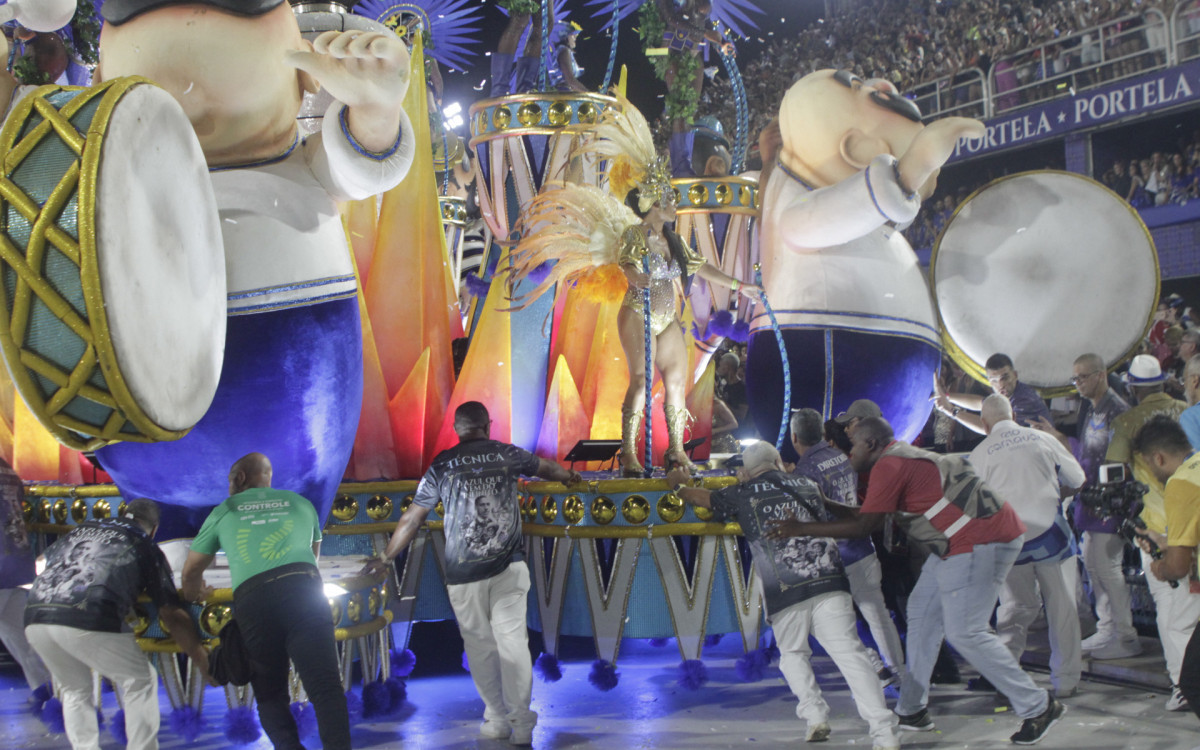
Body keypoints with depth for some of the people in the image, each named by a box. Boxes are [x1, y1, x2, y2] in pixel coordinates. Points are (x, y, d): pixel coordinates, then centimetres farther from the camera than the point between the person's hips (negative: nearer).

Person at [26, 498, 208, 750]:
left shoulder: (82, 529, 29)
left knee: (75, 689, 27)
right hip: (86, 622, -5)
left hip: (35, 618, 5)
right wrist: (203, 660, 25)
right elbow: (172, 615, 16)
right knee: (140, 681, 15)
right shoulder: (146, 547, 16)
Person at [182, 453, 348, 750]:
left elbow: (191, 571, 32)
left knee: (270, 693, 11)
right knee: (325, 686, -10)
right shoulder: (300, 503, 28)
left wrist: (194, 596, 53)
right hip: (303, 589, 0)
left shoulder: (224, 511, 23)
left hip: (252, 601, 0)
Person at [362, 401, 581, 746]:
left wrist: (386, 557, 17)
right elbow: (545, 467, 31)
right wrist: (568, 476, 53)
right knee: (512, 641, 1)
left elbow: (412, 517, 6)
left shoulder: (441, 465, 5)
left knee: (479, 646, 10)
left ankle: (497, 719, 16)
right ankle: (521, 724, 2)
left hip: (463, 574, -1)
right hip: (509, 568, 1)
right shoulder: (508, 455, 9)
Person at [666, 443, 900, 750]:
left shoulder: (744, 495, 13)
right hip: (829, 581, 2)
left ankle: (814, 716, 2)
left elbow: (702, 497, 30)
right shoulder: (807, 485, 21)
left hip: (785, 592, -2)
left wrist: (678, 484, 53)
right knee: (849, 652, -5)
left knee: (793, 654, 21)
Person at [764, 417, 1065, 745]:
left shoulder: (889, 465, -13)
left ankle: (1039, 707, 1)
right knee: (922, 613, 14)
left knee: (964, 633, -9)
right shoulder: (906, 457, 19)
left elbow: (864, 526, -14)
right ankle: (913, 710, 21)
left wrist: (801, 529, -10)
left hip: (981, 540, -11)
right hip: (958, 543, 11)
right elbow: (865, 513, 21)